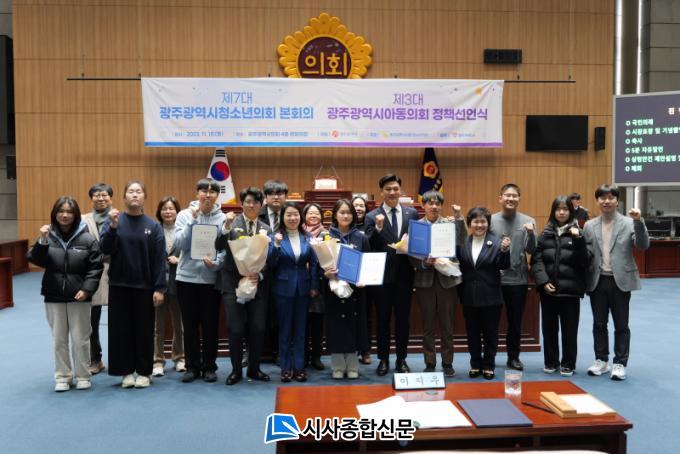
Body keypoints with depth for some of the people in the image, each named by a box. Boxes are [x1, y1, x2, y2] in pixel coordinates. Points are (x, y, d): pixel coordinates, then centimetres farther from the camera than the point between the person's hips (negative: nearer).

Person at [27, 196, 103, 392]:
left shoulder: (87, 238, -6)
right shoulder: (48, 236, 1)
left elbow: (96, 267, -6)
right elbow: (35, 260, -7)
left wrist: (87, 289, -15)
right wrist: (42, 240, -20)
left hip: (79, 297, -2)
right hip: (54, 296, 2)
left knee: (80, 339, 6)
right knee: (59, 339, 11)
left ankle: (83, 376, 19)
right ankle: (62, 377, 23)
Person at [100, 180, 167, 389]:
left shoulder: (153, 225, -2)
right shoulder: (114, 221, 2)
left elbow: (160, 259, -4)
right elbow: (106, 249, -9)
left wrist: (160, 288, -9)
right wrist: (113, 226, -22)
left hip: (144, 286, -1)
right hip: (119, 285, 1)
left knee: (144, 330, 7)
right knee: (121, 329, 7)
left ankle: (144, 372, 20)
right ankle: (126, 371, 21)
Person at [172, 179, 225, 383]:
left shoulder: (223, 218, -2)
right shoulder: (184, 215, 1)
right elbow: (180, 244, -10)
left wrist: (215, 263, -22)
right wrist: (192, 220, -15)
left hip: (212, 279, -1)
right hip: (187, 277, 1)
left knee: (210, 325, 7)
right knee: (190, 325, 9)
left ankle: (209, 367, 20)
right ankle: (192, 366, 22)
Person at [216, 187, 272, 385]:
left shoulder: (266, 229, 8)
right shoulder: (232, 222, 1)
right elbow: (219, 247, -11)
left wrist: (260, 275, -12)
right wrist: (227, 227, -24)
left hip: (258, 284, 2)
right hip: (233, 283, -2)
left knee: (257, 329, 6)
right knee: (236, 329, 1)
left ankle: (254, 369, 21)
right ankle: (236, 370, 16)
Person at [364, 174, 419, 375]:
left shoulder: (412, 213, 4)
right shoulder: (372, 217, -3)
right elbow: (368, 247, -11)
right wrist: (378, 228, -25)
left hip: (404, 275, 2)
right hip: (383, 275, -2)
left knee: (403, 319, 11)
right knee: (383, 319, 9)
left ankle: (401, 359, 24)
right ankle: (383, 359, 22)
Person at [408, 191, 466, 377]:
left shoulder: (450, 223, 3)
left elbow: (461, 243, -13)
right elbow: (412, 256, 1)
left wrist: (458, 217, -18)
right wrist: (424, 263, -18)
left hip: (447, 279, 0)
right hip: (425, 280, 0)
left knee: (447, 325, 8)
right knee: (428, 326, 8)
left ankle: (447, 363, 19)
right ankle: (429, 363, 19)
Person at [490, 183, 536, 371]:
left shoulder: (528, 221, 3)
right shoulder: (491, 220, -1)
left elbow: (531, 250, -5)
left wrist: (531, 234, -22)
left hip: (518, 279, 1)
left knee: (515, 321, 12)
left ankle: (513, 356, 26)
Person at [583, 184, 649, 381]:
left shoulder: (628, 223, -2)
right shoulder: (589, 226, 6)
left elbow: (643, 245, -12)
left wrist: (639, 222, -25)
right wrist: (586, 280, -3)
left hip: (620, 280, -3)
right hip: (598, 281, 3)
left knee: (621, 325, 5)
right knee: (599, 324, 11)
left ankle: (620, 363, 15)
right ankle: (601, 360, 23)